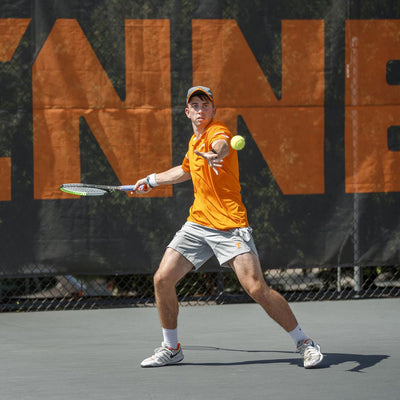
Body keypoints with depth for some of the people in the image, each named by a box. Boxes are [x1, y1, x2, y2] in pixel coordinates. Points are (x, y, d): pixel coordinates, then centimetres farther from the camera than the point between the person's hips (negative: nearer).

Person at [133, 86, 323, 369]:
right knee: (163, 279, 1)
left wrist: (214, 154, -61)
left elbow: (222, 147, -38)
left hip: (230, 226, -8)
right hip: (197, 225, 8)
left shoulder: (218, 131, -10)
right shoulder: (194, 142, 15)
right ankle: (171, 348, 19)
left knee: (257, 288, -18)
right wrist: (152, 180, 48)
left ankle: (304, 343, -3)